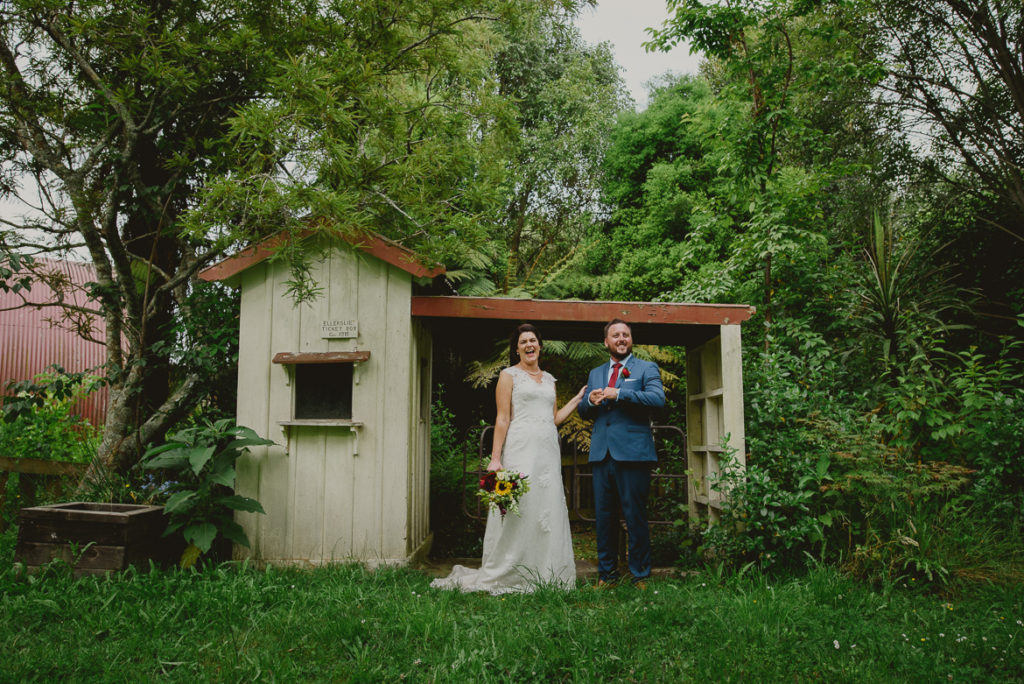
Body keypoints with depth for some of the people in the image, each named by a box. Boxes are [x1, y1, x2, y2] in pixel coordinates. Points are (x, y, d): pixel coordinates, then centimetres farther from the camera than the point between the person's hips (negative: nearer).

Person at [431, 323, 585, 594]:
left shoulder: (549, 379, 20)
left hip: (548, 452, 6)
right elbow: (502, 419, -4)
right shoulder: (509, 375, 3)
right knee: (517, 509, -7)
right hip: (521, 449, -5)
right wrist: (495, 458, -11)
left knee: (549, 509, 4)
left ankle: (544, 576, 14)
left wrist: (578, 398, 17)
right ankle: (501, 575, 4)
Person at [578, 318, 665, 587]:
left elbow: (658, 398, -13)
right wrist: (590, 400, -5)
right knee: (604, 515, 10)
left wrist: (618, 394, -18)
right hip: (602, 453, 5)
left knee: (635, 516, 0)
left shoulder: (646, 368, 5)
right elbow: (583, 411, 19)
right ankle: (607, 572, 21)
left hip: (632, 453, -5)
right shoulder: (595, 373, 20)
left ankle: (640, 575, 12)